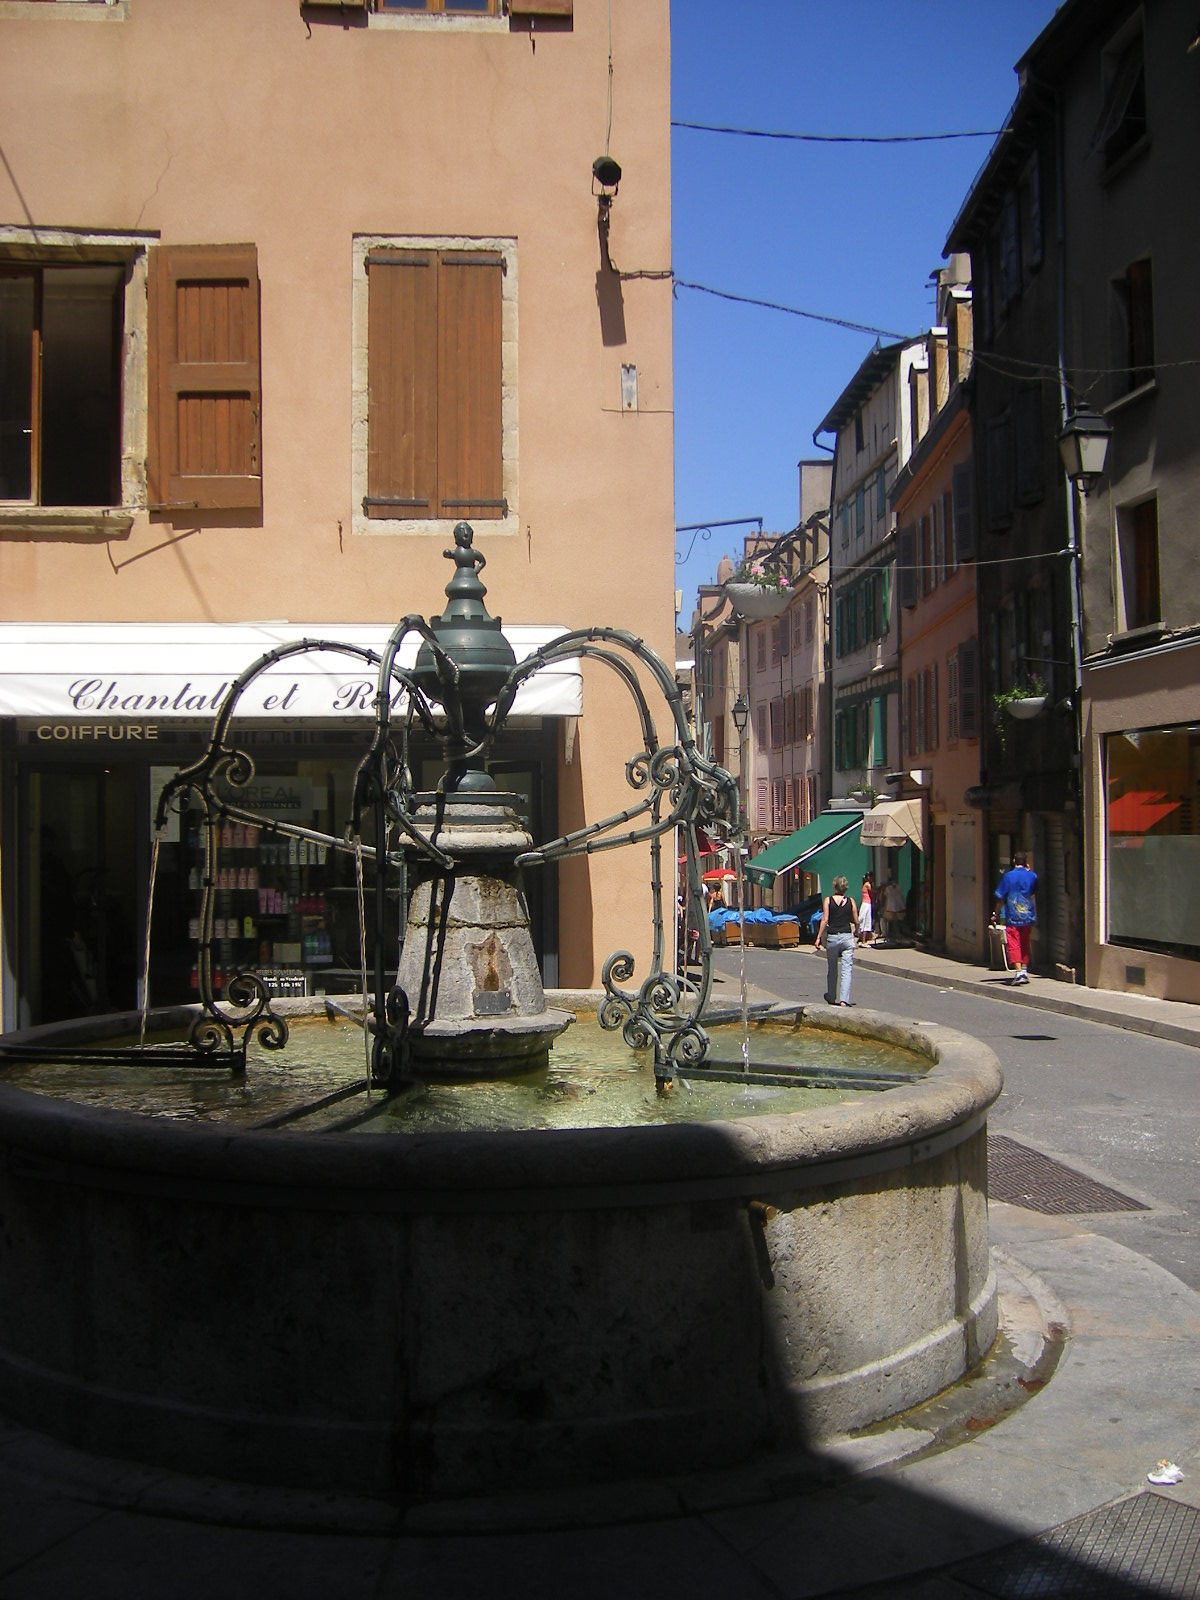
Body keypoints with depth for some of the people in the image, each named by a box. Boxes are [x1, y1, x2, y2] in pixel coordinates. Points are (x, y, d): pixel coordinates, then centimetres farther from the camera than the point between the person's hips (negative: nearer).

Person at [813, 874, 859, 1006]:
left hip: (832, 937, 0)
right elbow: (856, 922, 6)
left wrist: (818, 937, -4)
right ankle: (843, 999, -14)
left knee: (832, 970, 15)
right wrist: (855, 932, 26)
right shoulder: (850, 901, 2)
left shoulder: (828, 900, -2)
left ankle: (831, 998, 26)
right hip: (847, 937, 0)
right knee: (847, 969, -3)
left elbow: (825, 920, -7)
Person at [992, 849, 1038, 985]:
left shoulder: (1008, 876, -8)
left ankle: (1018, 971, -18)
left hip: (1013, 917, -4)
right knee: (1025, 944, 17)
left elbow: (1000, 898, -5)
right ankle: (1024, 970, 21)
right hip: (1028, 916, 4)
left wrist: (995, 914, 6)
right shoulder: (1032, 875, 2)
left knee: (1013, 944, -5)